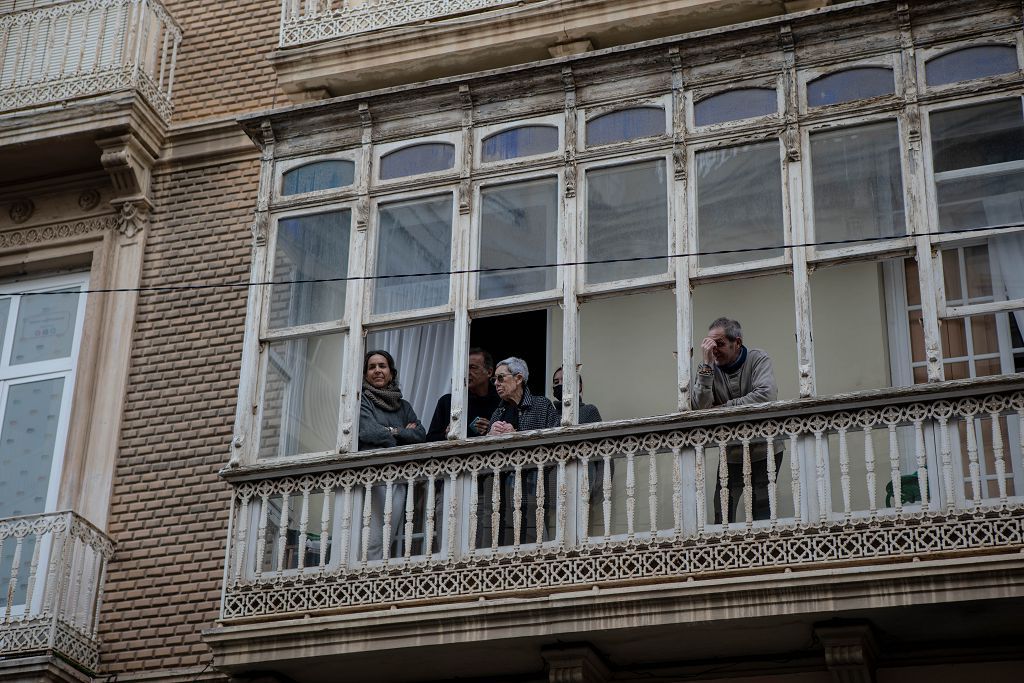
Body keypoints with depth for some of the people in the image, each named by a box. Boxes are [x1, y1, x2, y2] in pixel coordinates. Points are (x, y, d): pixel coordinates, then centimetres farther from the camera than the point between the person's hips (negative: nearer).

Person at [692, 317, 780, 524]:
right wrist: (706, 365, -21)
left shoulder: (758, 359, -7)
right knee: (722, 513, -4)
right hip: (731, 452, 2)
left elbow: (766, 395, -25)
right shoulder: (710, 368, -1)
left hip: (764, 449, -2)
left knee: (762, 509, -4)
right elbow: (700, 406, -15)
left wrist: (725, 407, -17)